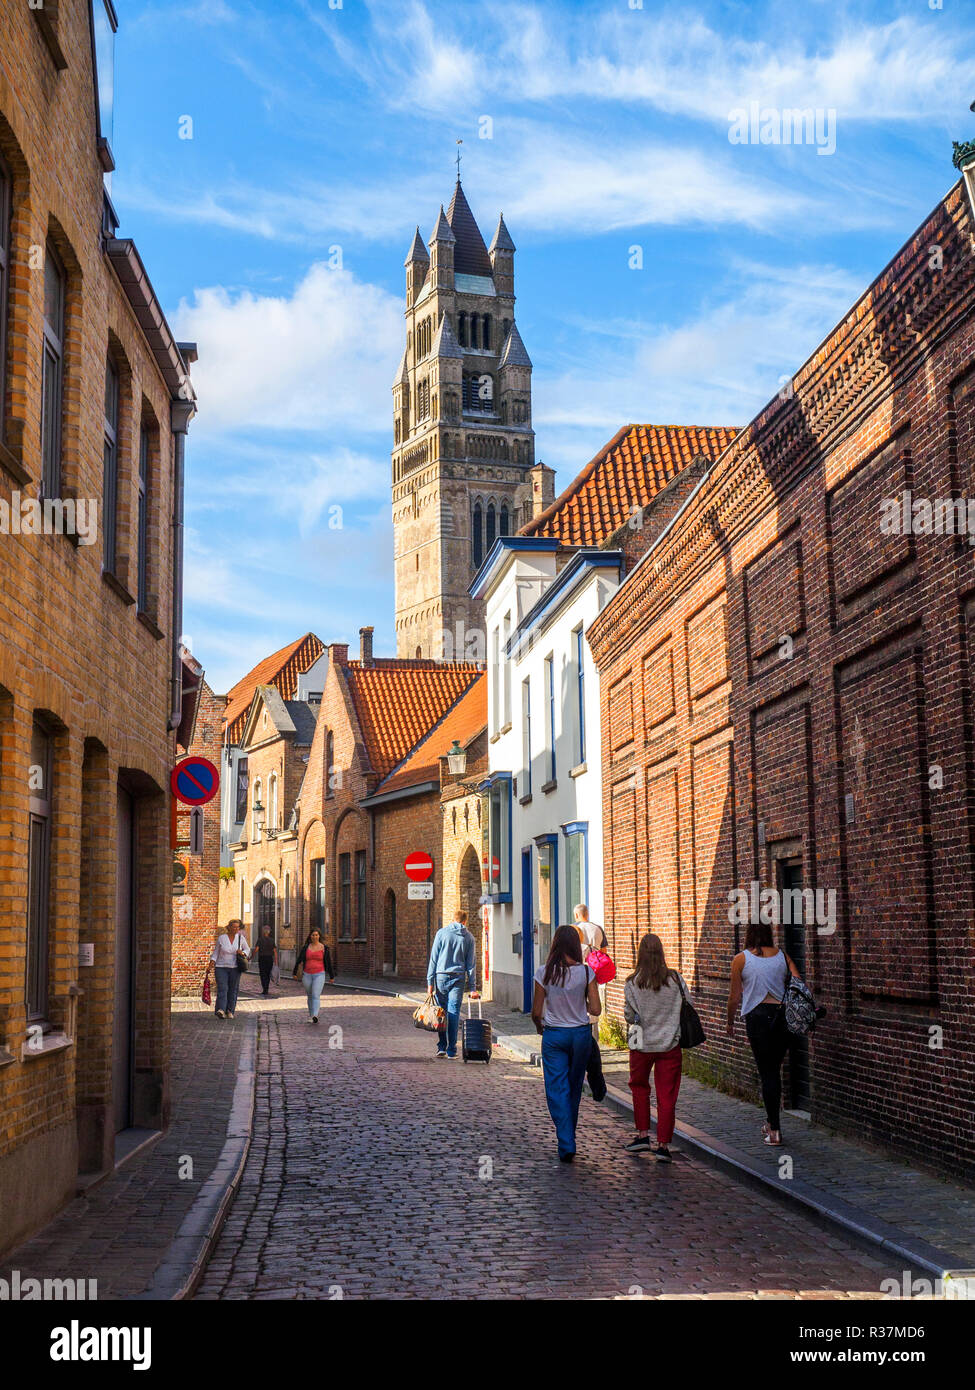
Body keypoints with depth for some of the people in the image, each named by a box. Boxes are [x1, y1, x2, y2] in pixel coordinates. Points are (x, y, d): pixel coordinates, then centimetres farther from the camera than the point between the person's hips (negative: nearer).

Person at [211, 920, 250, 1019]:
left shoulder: (241, 938, 4)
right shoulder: (221, 938, 0)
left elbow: (247, 949, 16)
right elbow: (215, 952, 7)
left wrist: (243, 953, -6)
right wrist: (212, 962, -6)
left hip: (235, 968, 2)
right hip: (221, 967, -2)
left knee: (233, 990, 2)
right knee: (222, 988, -15)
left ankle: (230, 1011, 10)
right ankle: (221, 1010, -26)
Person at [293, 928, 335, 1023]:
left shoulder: (324, 948, 0)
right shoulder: (305, 948, 5)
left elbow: (329, 963, 5)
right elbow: (299, 960, 8)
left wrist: (331, 976, 9)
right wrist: (295, 973, 4)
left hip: (319, 975, -3)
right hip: (307, 975, 3)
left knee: (316, 996, -17)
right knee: (310, 996, 12)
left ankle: (315, 1016, -29)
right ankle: (310, 1014, 28)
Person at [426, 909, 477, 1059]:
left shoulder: (442, 933, 3)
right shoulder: (469, 937, 7)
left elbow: (433, 958, 0)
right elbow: (471, 963, 7)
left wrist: (430, 981, 1)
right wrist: (473, 987, 9)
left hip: (441, 976, -1)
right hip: (459, 978, 1)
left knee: (441, 1012, 6)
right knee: (454, 1013, 2)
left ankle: (441, 1047, 4)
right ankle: (451, 1050, 1)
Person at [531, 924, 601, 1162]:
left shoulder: (544, 973, -9)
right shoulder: (586, 972, -8)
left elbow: (536, 1012, -5)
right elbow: (595, 1010, -7)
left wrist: (539, 1026, 16)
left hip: (553, 1035, -2)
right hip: (580, 1035, 2)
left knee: (557, 1090, 2)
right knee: (574, 1089, 17)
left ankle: (566, 1145, -8)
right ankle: (569, 1140, 30)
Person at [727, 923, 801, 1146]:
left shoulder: (741, 959, -1)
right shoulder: (782, 956, 7)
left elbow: (734, 997, 2)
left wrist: (730, 1022, 15)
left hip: (758, 1016, -3)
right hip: (784, 1015, 3)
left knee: (767, 1072, 0)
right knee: (775, 1070, 17)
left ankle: (774, 1131, -1)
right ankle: (771, 1122, 24)